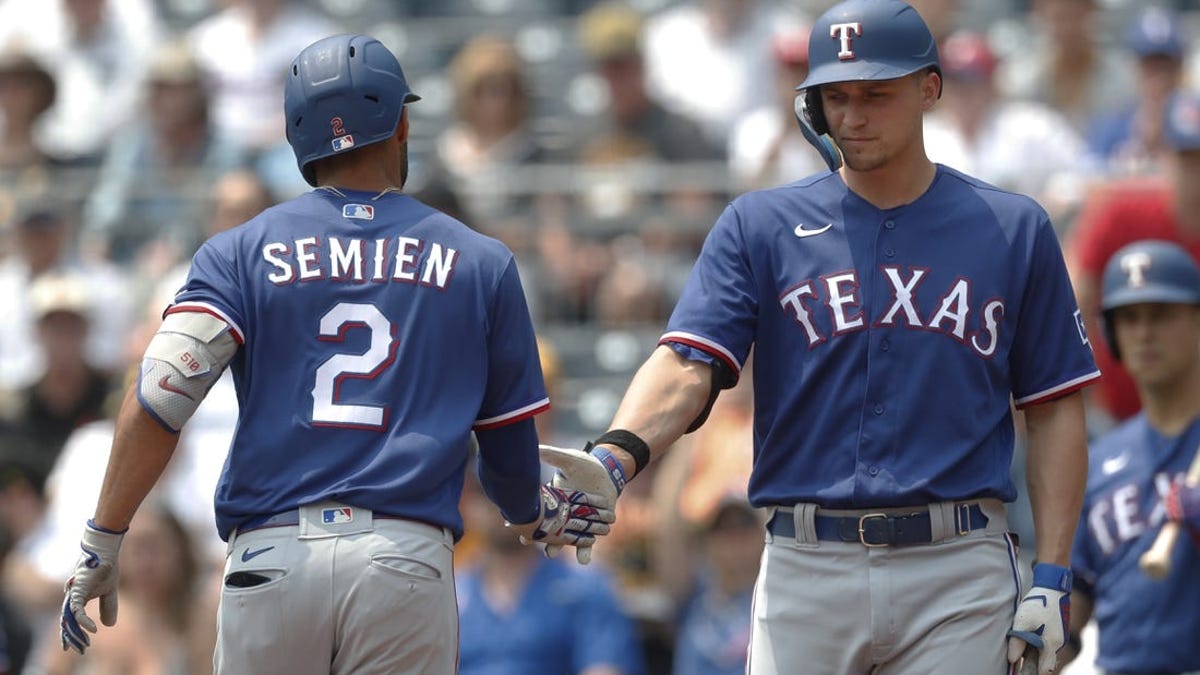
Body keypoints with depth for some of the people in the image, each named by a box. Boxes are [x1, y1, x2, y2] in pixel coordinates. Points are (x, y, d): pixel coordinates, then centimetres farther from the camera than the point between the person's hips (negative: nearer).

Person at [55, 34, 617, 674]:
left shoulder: (240, 252, 9)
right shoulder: (480, 263, 11)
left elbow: (159, 396, -5)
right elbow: (509, 443, 16)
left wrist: (101, 543, -4)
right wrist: (533, 518, 37)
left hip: (269, 559, 0)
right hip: (408, 563, 0)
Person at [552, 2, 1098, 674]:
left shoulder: (1014, 230, 8)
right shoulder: (760, 226, 7)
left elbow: (1056, 409, 9)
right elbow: (687, 365, -6)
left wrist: (1053, 575, 0)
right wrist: (618, 456, -27)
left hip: (958, 571, -1)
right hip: (806, 565, 1)